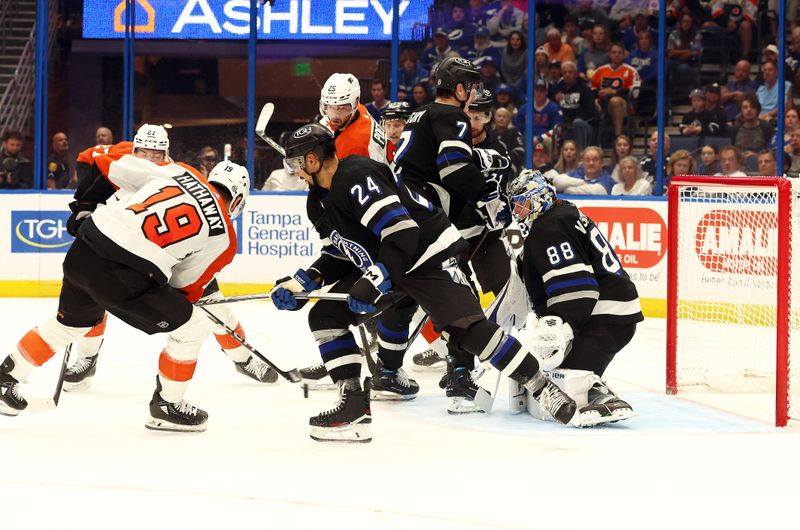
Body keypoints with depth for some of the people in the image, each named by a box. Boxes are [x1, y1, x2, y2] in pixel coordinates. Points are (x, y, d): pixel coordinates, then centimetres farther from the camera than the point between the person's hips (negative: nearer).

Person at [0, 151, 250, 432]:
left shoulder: (180, 172, 13)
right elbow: (186, 285, 12)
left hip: (81, 252, 6)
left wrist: (84, 208, 28)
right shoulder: (224, 236, 5)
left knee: (71, 322, 33)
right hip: (124, 277, -6)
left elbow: (107, 167, 13)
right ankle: (166, 406, 20)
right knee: (192, 326, 13)